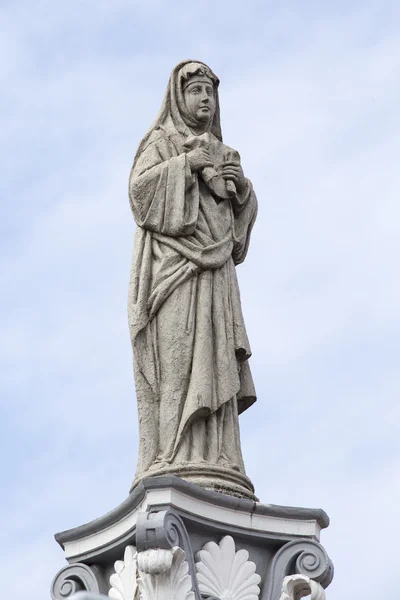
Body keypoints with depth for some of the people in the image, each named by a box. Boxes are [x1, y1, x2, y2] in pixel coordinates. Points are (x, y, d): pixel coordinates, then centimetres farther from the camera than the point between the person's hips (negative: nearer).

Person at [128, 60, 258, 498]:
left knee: (211, 361, -6)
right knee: (175, 353, -18)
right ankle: (175, 466, -26)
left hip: (212, 272, 6)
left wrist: (242, 186, 1)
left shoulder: (223, 155, 27)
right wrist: (188, 164, -11)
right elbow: (139, 188, -6)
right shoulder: (160, 143, 11)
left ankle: (213, 469, -14)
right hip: (171, 262, -5)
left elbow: (243, 215, 21)